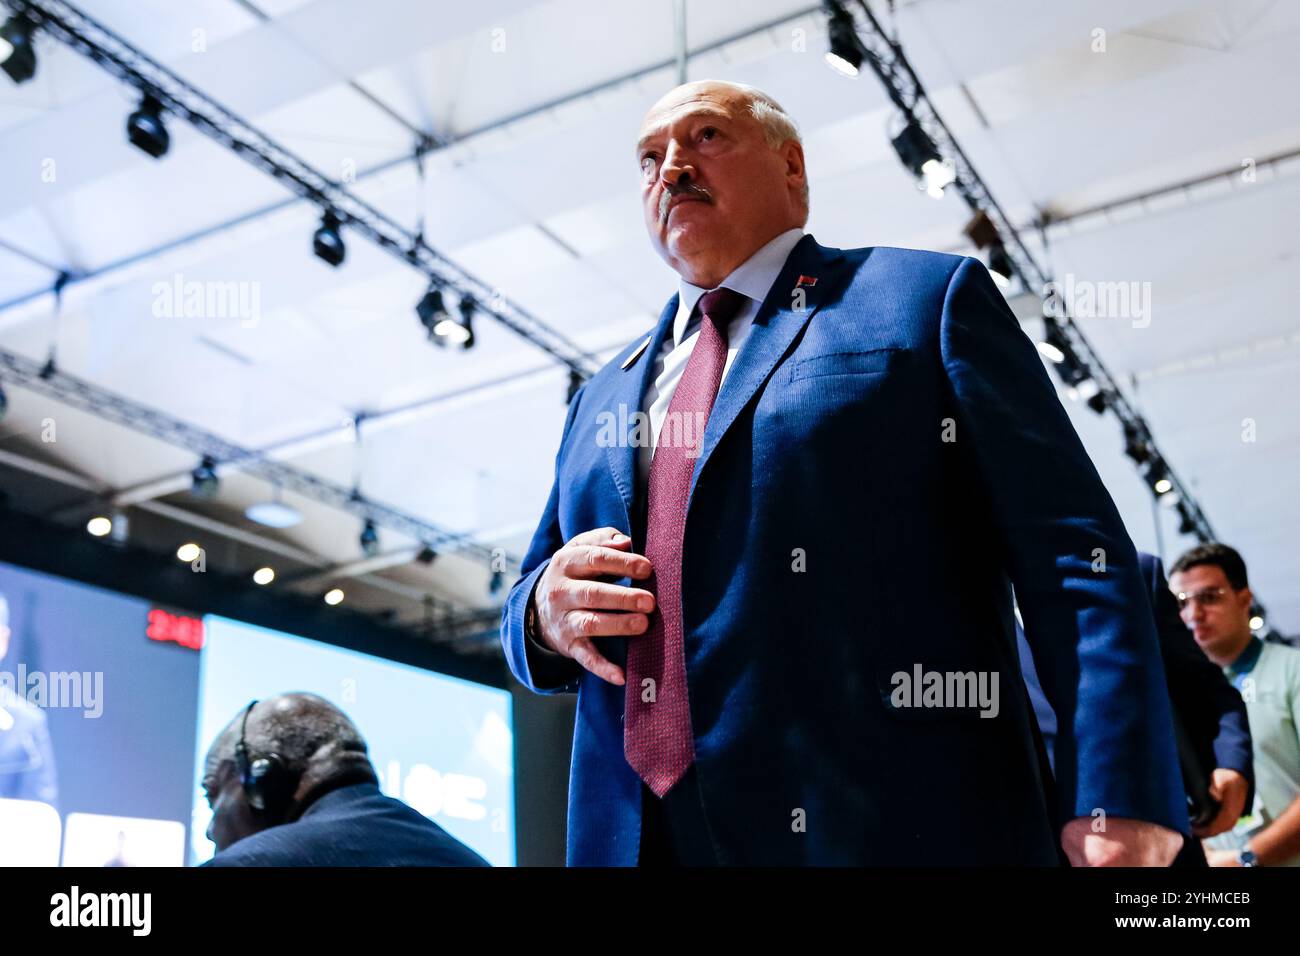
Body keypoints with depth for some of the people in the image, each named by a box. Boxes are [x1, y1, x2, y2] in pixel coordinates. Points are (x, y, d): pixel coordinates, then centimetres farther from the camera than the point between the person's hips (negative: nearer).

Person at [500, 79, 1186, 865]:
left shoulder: (928, 298, 3)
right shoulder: (603, 398, 18)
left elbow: (1074, 554, -5)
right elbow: (529, 609, 20)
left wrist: (1116, 801, -16)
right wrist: (547, 609, -4)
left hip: (899, 829, -4)